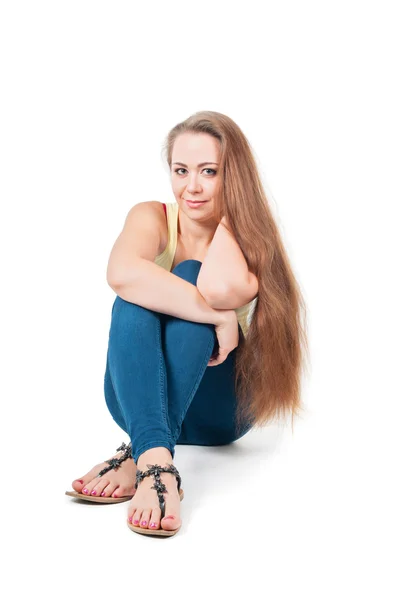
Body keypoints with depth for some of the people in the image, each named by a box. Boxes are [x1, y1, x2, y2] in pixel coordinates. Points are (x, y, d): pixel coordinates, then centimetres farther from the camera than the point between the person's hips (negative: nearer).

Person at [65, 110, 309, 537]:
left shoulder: (249, 239, -7)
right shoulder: (152, 219, -7)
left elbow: (221, 290, -34)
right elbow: (121, 273, -33)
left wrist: (229, 211, -15)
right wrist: (216, 315, -37)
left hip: (219, 411, 0)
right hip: (144, 400, 1)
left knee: (188, 276, -26)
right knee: (137, 298, -29)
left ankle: (138, 454, -41)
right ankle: (156, 457, -48)